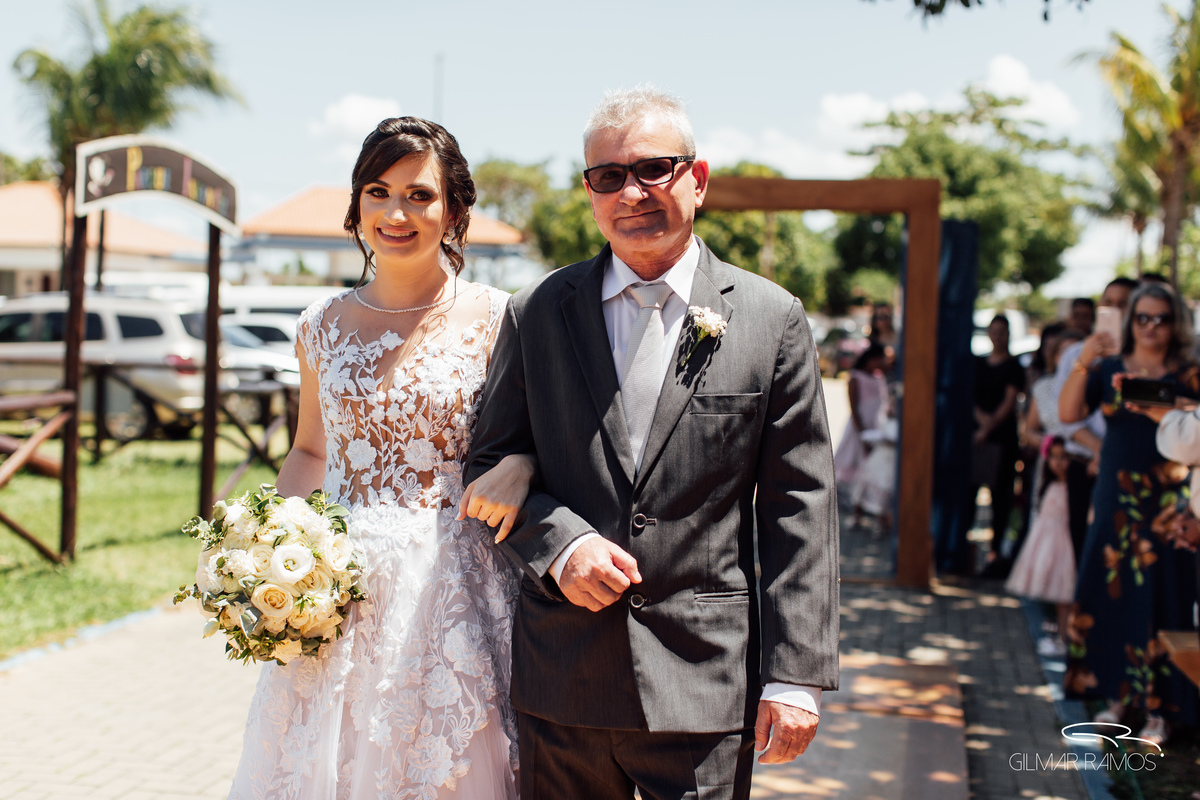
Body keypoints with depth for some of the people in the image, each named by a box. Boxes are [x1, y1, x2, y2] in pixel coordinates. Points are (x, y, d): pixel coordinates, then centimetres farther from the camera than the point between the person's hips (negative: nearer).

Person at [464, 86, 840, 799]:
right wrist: (560, 544, -12)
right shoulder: (536, 315, 4)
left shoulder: (774, 320, -1)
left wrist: (796, 677, -6)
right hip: (562, 684, 2)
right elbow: (490, 464, 8)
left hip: (705, 689, -1)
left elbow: (801, 511, -2)